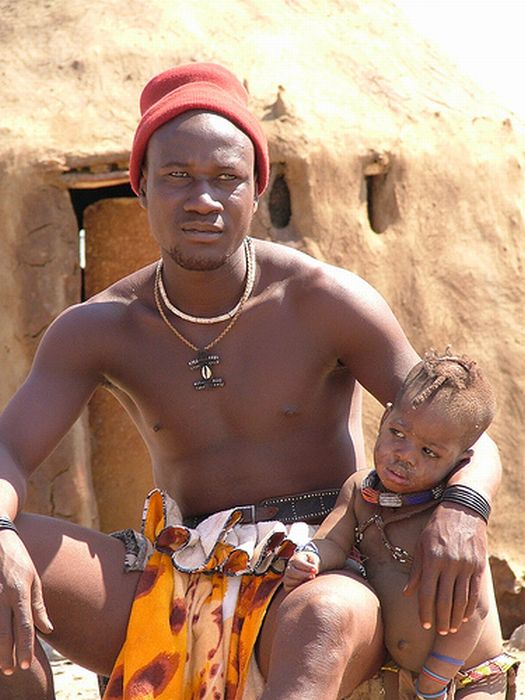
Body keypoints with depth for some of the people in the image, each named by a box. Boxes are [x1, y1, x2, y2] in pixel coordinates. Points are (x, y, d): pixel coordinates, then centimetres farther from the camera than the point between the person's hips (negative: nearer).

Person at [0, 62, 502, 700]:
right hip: (168, 588, 4)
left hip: (316, 582, -3)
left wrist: (461, 508, -30)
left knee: (324, 622, -41)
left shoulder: (326, 302, -5)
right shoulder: (96, 330, 3)